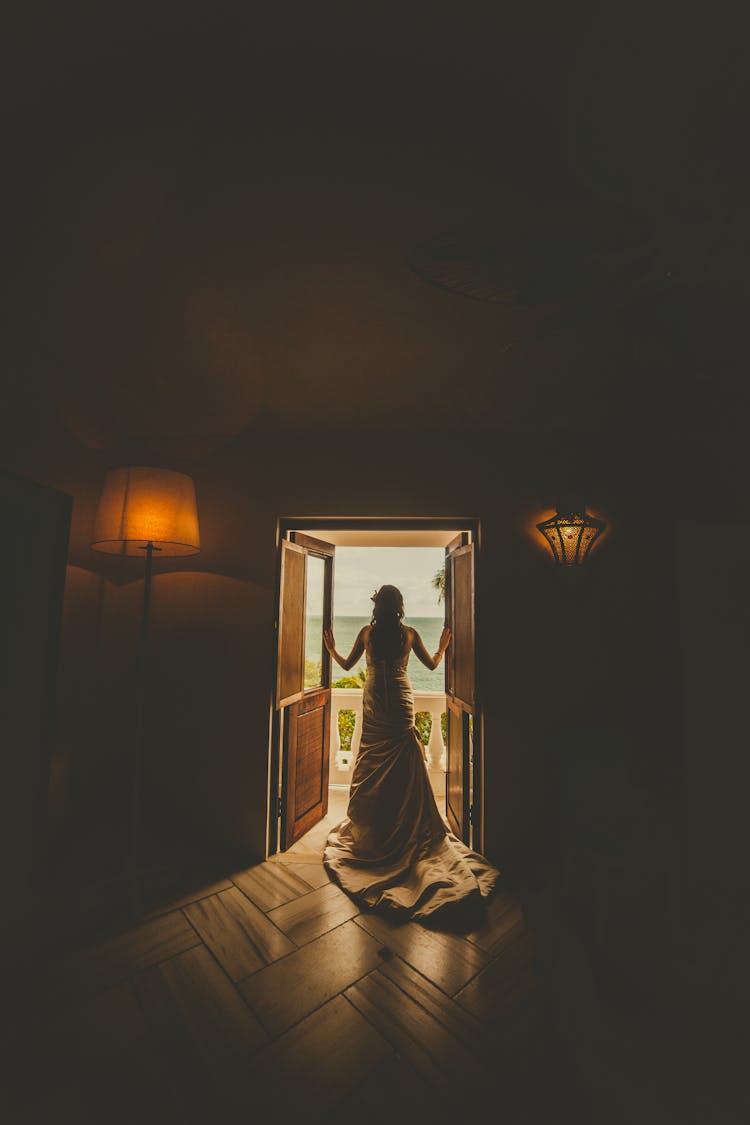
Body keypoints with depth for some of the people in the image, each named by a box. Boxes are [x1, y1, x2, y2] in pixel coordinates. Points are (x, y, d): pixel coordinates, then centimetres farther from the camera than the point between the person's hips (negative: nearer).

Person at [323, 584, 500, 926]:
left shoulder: (367, 632, -4)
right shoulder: (410, 633, -4)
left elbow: (346, 665, 4)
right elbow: (432, 664, 6)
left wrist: (331, 648, 23)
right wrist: (443, 646, 25)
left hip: (374, 704, 0)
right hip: (400, 702, 0)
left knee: (371, 765, 13)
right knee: (405, 768, 10)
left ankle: (367, 828, 24)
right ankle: (406, 830, 17)